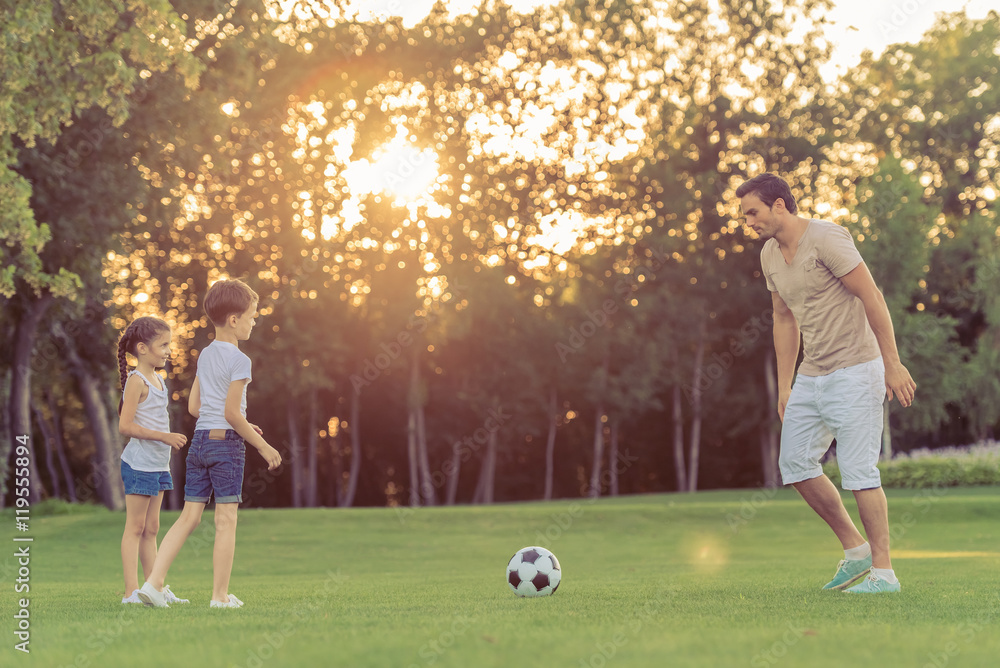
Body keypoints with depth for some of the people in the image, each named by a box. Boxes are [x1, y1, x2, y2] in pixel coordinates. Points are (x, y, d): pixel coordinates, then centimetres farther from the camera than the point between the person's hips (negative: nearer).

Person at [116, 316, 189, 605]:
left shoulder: (157, 379, 13)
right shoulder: (136, 381, -14)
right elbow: (125, 426, -20)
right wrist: (164, 437, -21)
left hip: (158, 464, 9)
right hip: (140, 463, -9)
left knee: (151, 529, 12)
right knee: (135, 527, -6)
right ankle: (131, 591, -5)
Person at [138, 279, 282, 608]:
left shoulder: (205, 355, 13)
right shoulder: (239, 360, -11)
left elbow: (194, 406, 15)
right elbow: (231, 412, -15)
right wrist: (262, 445, -7)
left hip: (199, 440, 7)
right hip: (226, 444, -7)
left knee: (189, 517, 8)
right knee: (226, 520, 0)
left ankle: (153, 581, 0)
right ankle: (220, 595, 3)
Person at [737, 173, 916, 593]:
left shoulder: (826, 239, -16)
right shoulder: (770, 255, 9)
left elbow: (873, 299, -17)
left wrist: (892, 365, -19)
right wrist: (784, 387, 17)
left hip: (854, 371, -9)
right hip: (812, 375, 9)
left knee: (858, 470, -10)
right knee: (795, 464, 6)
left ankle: (883, 571, -2)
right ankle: (855, 550, 18)